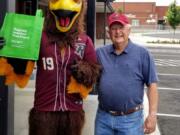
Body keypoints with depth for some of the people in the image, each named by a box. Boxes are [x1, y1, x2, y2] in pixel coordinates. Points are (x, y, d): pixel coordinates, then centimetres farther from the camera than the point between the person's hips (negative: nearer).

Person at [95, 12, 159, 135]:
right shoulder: (100, 53, 5)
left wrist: (152, 114, -11)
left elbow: (152, 85, -6)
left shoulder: (142, 53, -4)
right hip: (103, 117, 3)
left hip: (131, 119, -3)